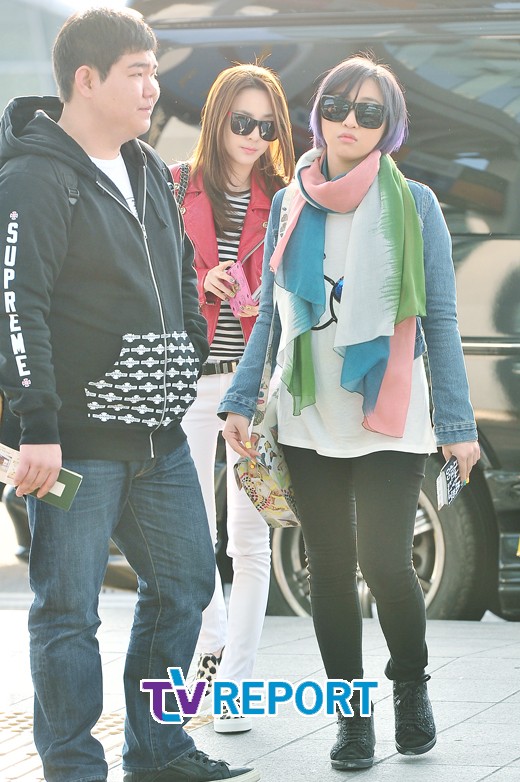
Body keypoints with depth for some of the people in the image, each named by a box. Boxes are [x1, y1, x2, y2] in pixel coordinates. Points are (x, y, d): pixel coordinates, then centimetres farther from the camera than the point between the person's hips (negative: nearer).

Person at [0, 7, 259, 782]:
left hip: (160, 436, 9)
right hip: (77, 443, -9)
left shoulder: (150, 171, 14)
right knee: (69, 611, -3)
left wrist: (191, 357, 19)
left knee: (184, 583, 15)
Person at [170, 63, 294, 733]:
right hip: (189, 376, 1)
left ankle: (234, 681, 3)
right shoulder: (177, 189, 3)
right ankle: (212, 643, 33)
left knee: (249, 538, -3)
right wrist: (203, 283, -13)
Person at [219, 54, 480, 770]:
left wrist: (457, 423, -4)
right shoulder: (291, 205, 7)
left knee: (385, 561, -12)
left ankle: (412, 686, 14)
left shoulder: (414, 204, -2)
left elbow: (439, 321, -1)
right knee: (330, 567, 5)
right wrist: (241, 401, 2)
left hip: (390, 419, -3)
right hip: (309, 420, 3)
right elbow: (271, 315, 12)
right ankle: (352, 715, 16)